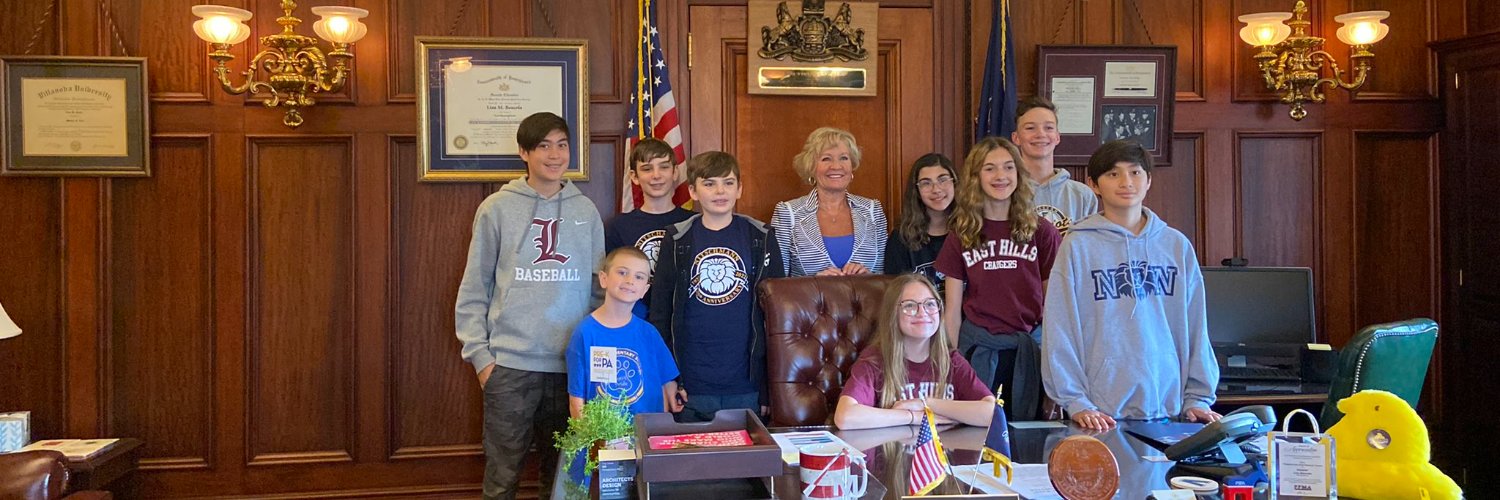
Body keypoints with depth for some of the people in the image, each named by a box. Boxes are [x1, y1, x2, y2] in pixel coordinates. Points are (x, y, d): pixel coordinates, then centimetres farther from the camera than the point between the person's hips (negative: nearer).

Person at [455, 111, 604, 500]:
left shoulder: (586, 211, 8)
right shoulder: (497, 208, 1)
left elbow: (598, 288, 11)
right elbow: (474, 290, 2)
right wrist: (480, 354, -4)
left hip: (572, 365, 2)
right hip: (510, 365, -2)